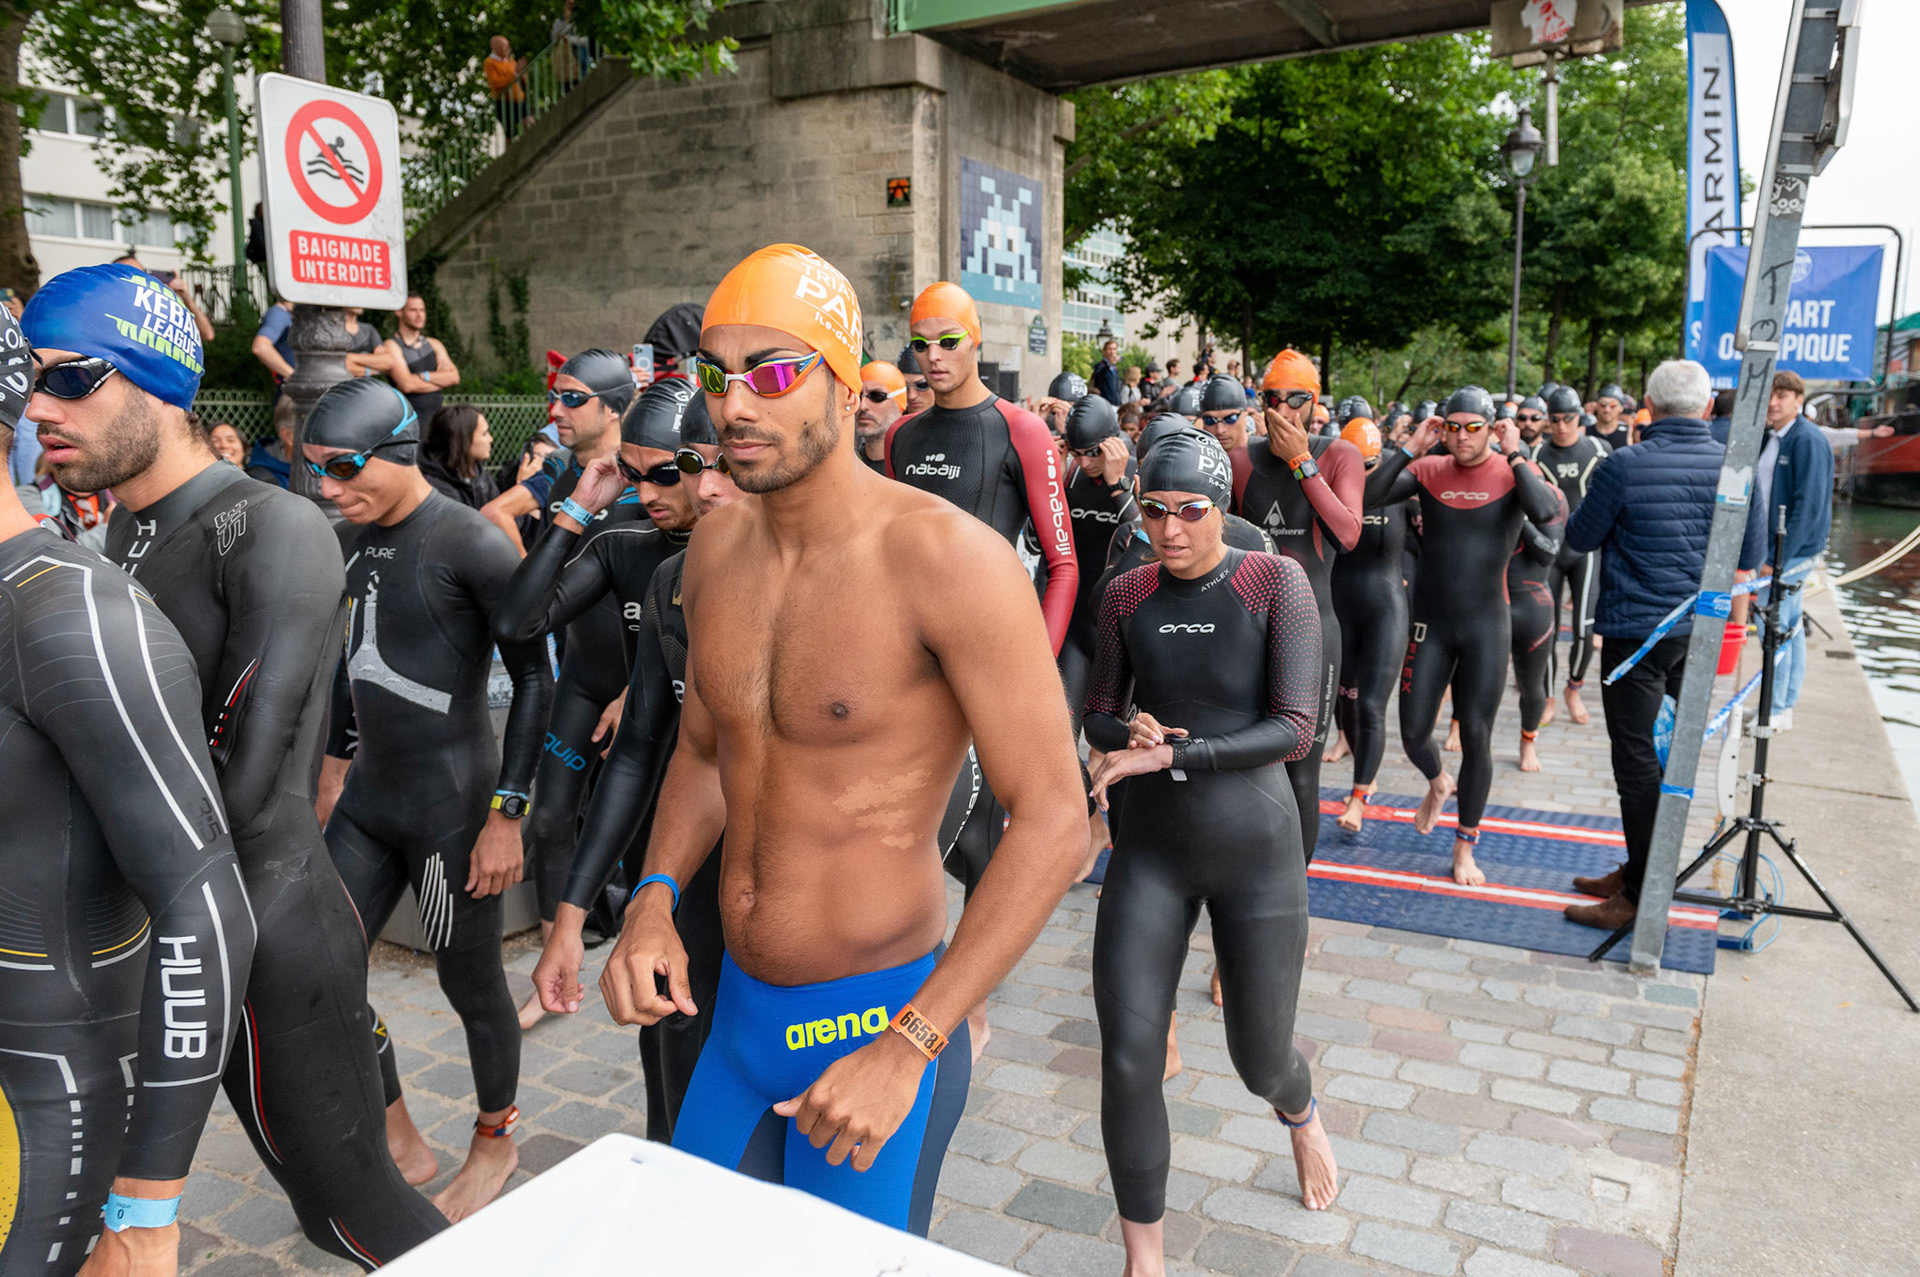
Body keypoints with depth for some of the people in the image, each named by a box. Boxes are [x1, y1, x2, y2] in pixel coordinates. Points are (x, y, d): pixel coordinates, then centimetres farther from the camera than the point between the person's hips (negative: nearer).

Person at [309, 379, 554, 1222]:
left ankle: (495, 1144, 32)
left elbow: (534, 680, -16)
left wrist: (507, 813, -18)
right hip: (370, 796, 8)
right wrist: (336, 761, 22)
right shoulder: (360, 538, 6)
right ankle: (397, 1137, 30)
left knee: (471, 985, 7)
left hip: (451, 801, -8)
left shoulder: (470, 545, -17)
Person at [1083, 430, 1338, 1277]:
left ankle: (1301, 1114, 52)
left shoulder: (1276, 583, -11)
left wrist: (1169, 754, -24)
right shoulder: (1126, 596, -1)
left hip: (1255, 848, -2)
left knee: (1260, 1060, 12)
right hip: (1150, 848, 2)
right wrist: (1130, 731, -15)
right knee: (1127, 1059, -5)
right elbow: (1098, 716, 8)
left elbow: (1295, 729, -17)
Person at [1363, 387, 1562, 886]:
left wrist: (1514, 455, -18)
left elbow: (1546, 511, -26)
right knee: (1413, 733, 5)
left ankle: (1464, 848, 20)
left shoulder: (1512, 472, -4)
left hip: (1486, 627, -2)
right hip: (1429, 624, 2)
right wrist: (1410, 448, -14)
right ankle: (1438, 783, 42)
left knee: (1476, 737, 2)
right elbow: (1367, 497, -13)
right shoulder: (1428, 470, 0)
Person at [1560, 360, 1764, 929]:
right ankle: (1640, 872, 27)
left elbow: (1579, 538, -1)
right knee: (1670, 756, 15)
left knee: (1637, 762, 0)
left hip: (1635, 632, -5)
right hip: (1699, 632, 6)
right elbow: (1750, 558, 9)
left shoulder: (1624, 466, -13)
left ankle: (1642, 897, 5)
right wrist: (1733, 627, 20)